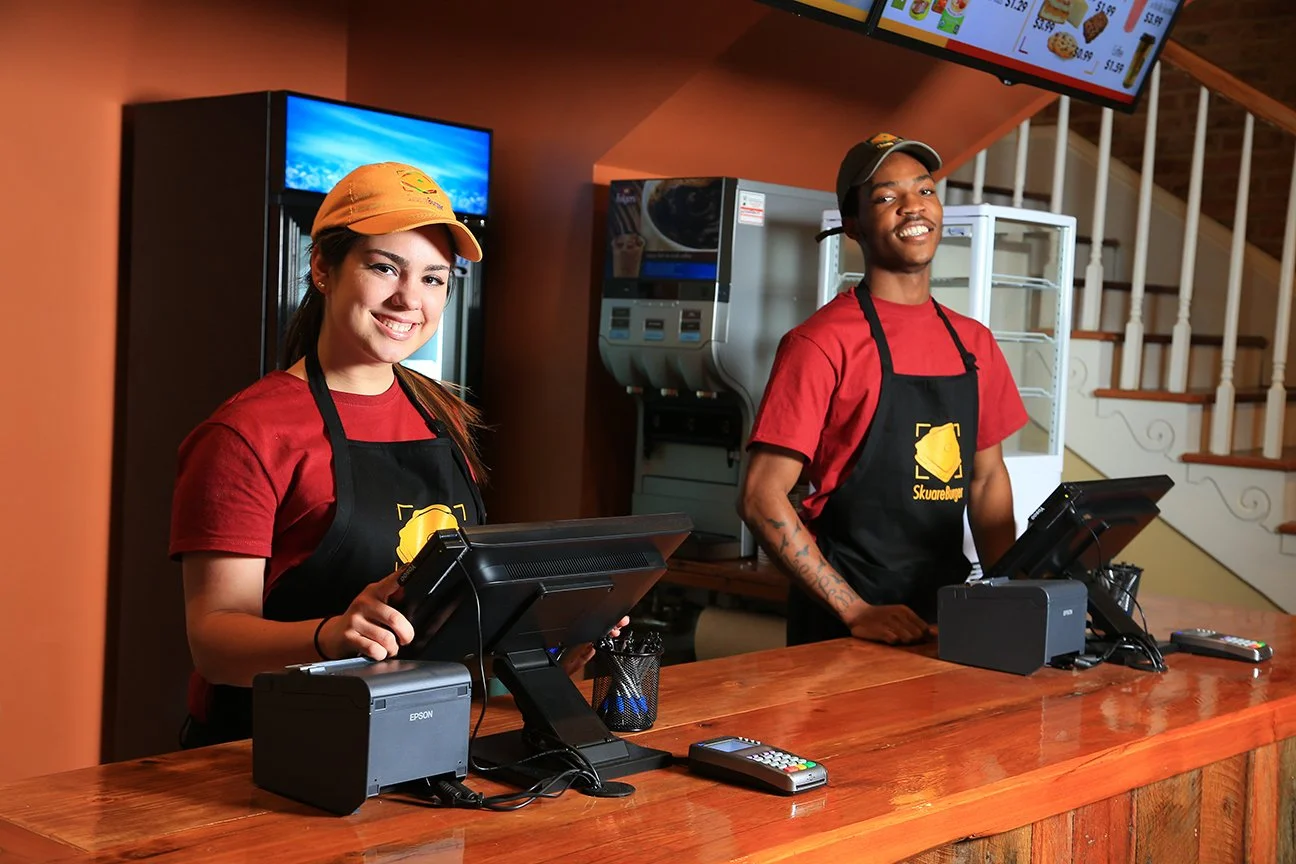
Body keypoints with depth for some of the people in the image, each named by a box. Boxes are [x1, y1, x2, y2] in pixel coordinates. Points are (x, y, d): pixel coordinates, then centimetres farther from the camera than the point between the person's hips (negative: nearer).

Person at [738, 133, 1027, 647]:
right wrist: (857, 611, -18)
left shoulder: (973, 344, 8)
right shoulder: (823, 341, -11)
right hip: (844, 625, -5)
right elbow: (761, 498, -15)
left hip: (948, 611, 5)